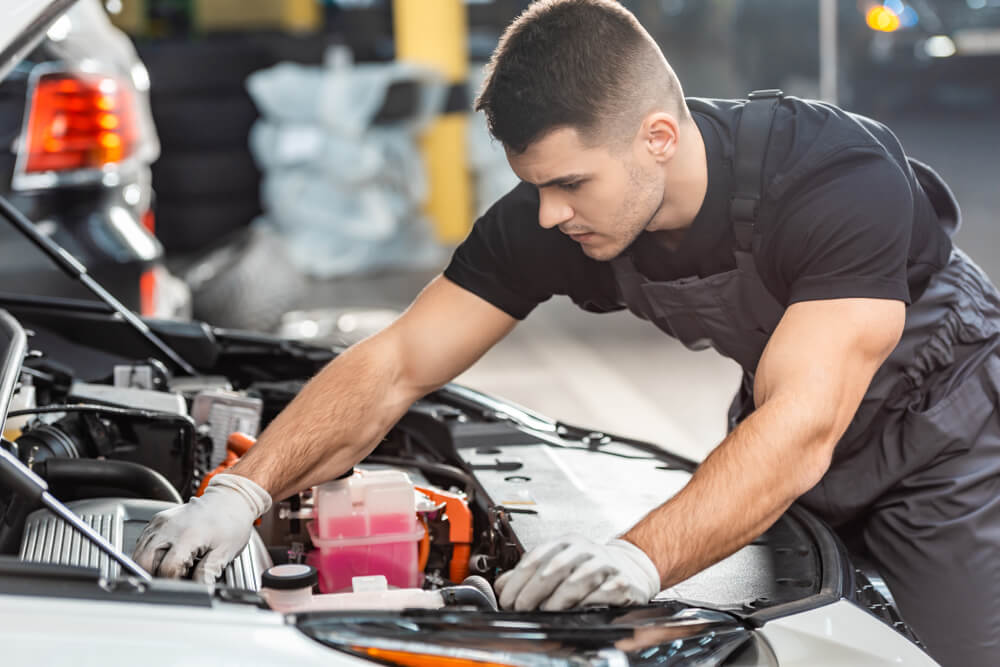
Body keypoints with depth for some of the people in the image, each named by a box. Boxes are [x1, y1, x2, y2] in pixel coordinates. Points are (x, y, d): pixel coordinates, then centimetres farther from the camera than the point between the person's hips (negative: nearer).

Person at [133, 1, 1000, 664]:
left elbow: (800, 427, -48)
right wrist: (241, 491, -32)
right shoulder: (548, 220, -22)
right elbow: (392, 368, -20)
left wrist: (641, 558, -62)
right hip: (778, 435, 5)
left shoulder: (841, 180, -39)